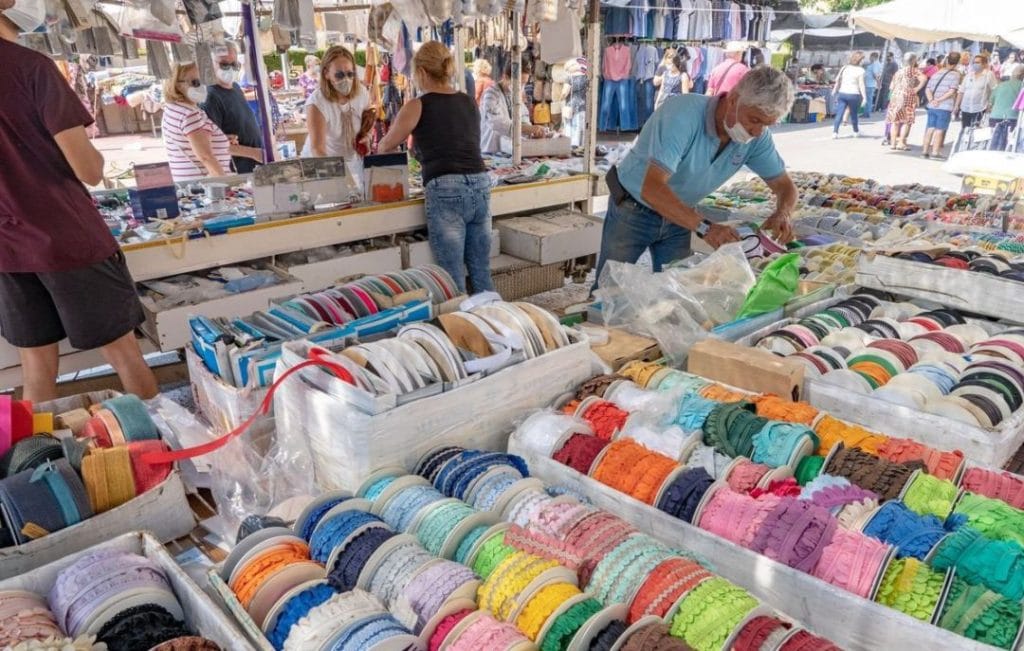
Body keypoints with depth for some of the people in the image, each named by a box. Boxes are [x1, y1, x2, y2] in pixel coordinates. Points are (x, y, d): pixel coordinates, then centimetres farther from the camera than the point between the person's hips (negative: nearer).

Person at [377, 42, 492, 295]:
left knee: (453, 281, 1)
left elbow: (386, 145, 16)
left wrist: (377, 147, 38)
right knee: (482, 274, 12)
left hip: (445, 192, -5)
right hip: (480, 186, 5)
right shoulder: (470, 103, 16)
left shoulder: (417, 106, 2)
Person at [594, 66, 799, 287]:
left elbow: (785, 186, -2)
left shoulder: (757, 136, -13)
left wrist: (782, 214, -26)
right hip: (632, 211, -5)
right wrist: (703, 227, -49)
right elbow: (652, 188, -40)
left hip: (679, 217, 5)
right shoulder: (683, 114, -31)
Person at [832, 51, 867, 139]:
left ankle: (835, 132, -12)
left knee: (839, 114, 0)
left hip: (842, 93, 3)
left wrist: (835, 91, 18)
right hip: (853, 94, -3)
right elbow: (861, 85, -9)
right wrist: (864, 97, -6)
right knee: (854, 114, 11)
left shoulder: (844, 67, 8)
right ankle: (856, 132, 26)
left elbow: (837, 80, 9)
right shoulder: (860, 70, -6)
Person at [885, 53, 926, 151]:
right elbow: (924, 78, -20)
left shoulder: (898, 71, 15)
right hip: (908, 97, -6)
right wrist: (917, 89, -10)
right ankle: (901, 143, -7)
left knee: (895, 121, 9)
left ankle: (893, 143, 9)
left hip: (896, 97, 6)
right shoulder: (913, 70, -3)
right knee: (907, 121, -1)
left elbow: (892, 87, 15)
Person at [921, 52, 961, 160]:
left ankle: (925, 151, 12)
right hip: (945, 108, -5)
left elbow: (927, 89, 4)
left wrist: (931, 100, -7)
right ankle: (934, 152, -1)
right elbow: (952, 91, -13)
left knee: (930, 129, 10)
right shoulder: (955, 74, -3)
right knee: (939, 130, 0)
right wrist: (939, 100, -9)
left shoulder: (936, 74, 12)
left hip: (932, 106, 5)